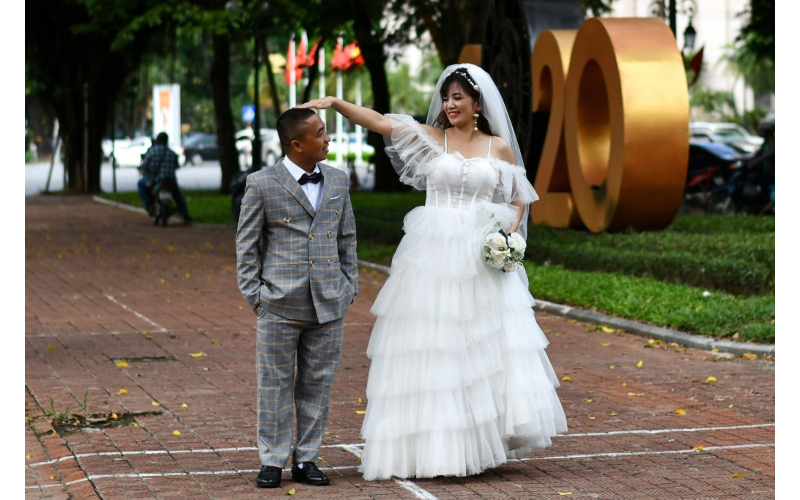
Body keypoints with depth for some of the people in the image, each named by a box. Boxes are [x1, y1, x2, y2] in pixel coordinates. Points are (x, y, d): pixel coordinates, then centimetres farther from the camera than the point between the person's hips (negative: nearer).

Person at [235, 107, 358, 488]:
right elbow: (247, 245, 1)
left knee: (317, 384, 8)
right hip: (279, 304, -3)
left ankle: (306, 459, 18)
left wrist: (349, 287, 10)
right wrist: (253, 294, -4)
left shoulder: (338, 181, 9)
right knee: (274, 384, 3)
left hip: (328, 304, 4)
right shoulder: (262, 185, -4)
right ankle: (272, 461, 12)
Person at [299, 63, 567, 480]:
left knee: (493, 346, -4)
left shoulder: (499, 147, 8)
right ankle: (431, 444, 4)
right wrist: (334, 102, -16)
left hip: (482, 258, 1)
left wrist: (509, 236, -4)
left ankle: (485, 440, 6)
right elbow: (379, 122, -5)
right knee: (429, 347, -1)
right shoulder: (430, 139, 5)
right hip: (434, 254, -1)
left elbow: (519, 199, 14)